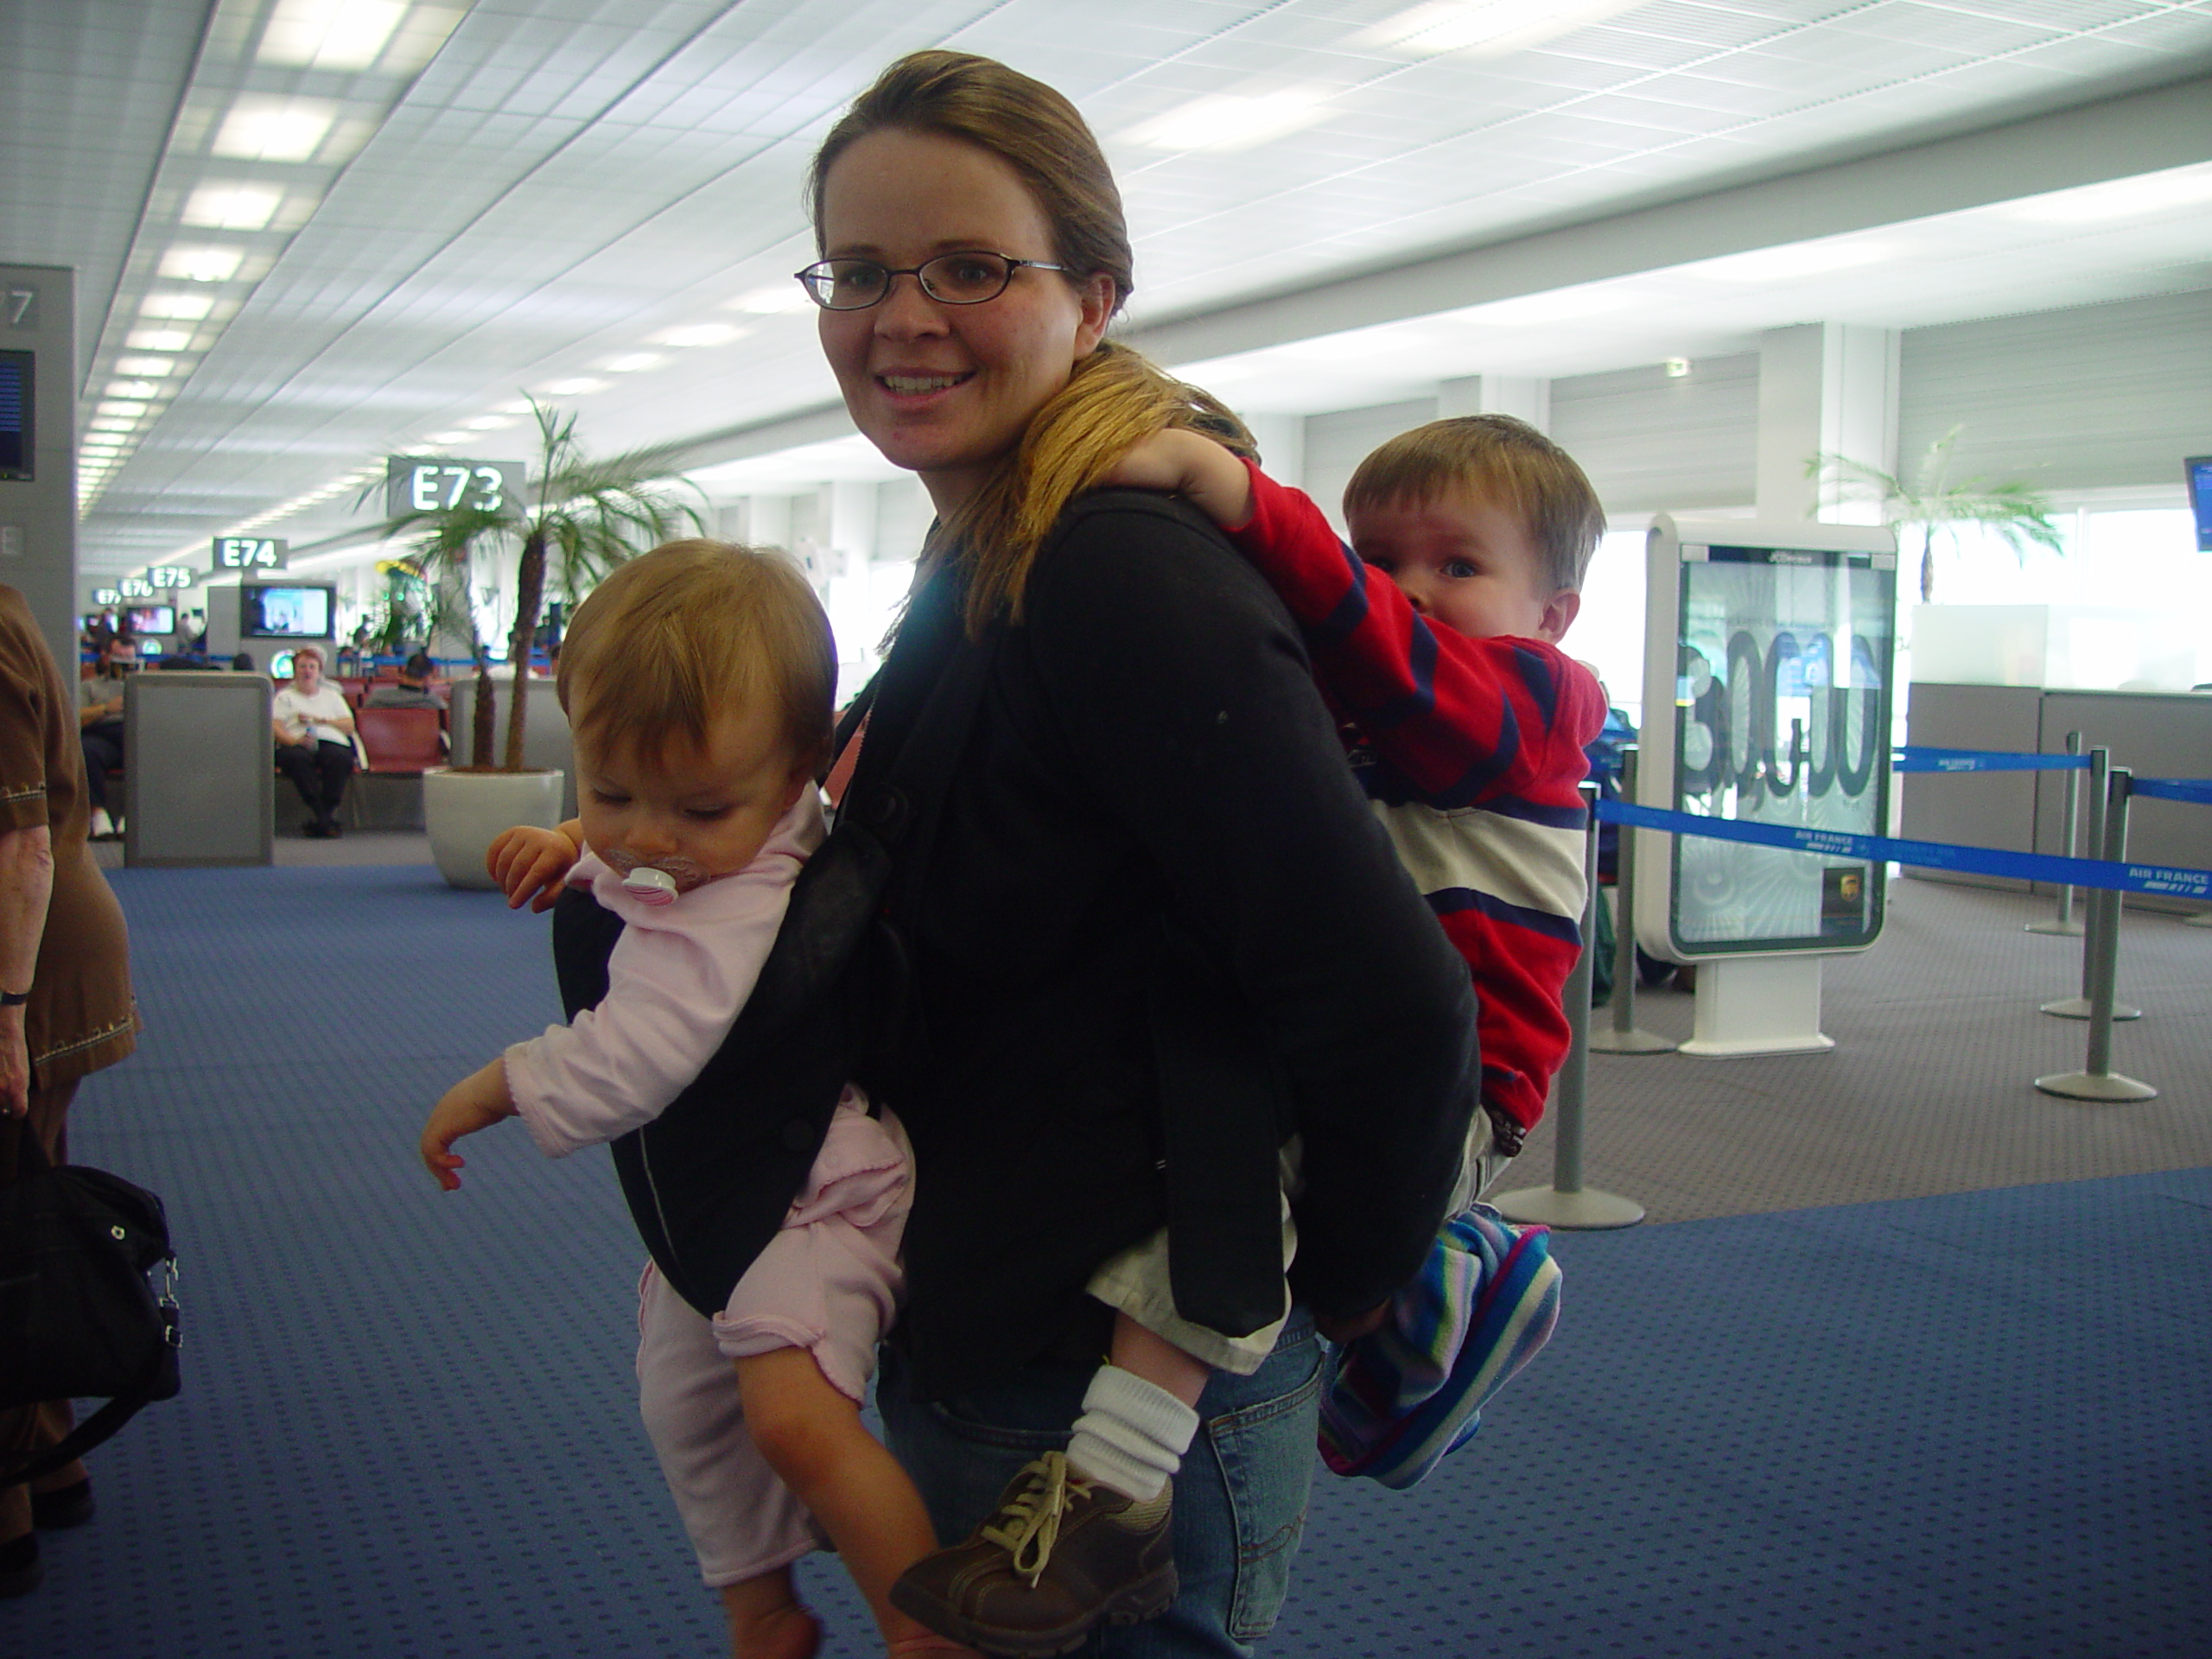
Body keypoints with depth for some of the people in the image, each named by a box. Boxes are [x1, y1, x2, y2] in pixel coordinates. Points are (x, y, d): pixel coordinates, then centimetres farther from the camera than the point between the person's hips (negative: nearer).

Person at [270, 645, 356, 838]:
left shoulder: (332, 696, 31)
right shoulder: (285, 697, 25)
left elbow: (349, 726, 17)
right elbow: (276, 726, 7)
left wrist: (321, 720, 1)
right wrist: (295, 740, -15)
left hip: (331, 743, 1)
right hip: (298, 745, -1)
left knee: (340, 758, -37)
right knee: (296, 758, -40)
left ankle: (317, 821, -36)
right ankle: (327, 821, -42)